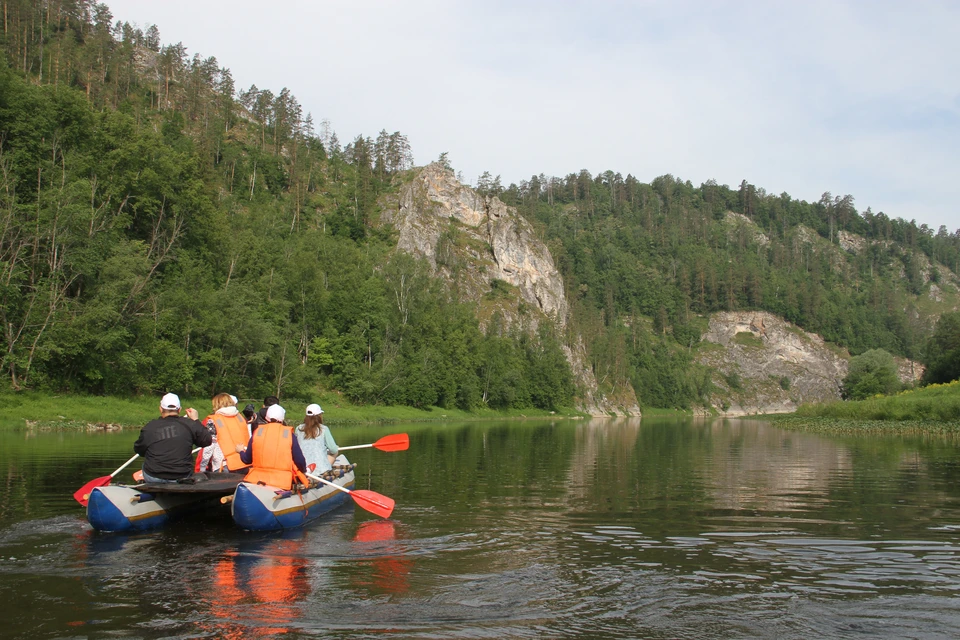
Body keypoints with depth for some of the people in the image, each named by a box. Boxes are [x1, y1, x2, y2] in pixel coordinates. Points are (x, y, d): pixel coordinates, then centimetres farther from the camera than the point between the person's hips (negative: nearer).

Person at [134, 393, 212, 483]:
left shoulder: (149, 427, -7)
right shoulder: (189, 425, -8)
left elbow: (138, 449, 6)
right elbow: (207, 441, 2)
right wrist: (195, 420, 12)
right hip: (182, 479, 0)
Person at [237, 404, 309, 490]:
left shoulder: (257, 432, 5)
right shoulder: (289, 434, -1)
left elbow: (247, 459, 13)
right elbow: (300, 461, -1)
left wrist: (241, 451, 36)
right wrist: (304, 471, 22)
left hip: (257, 480, 2)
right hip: (282, 482, -2)